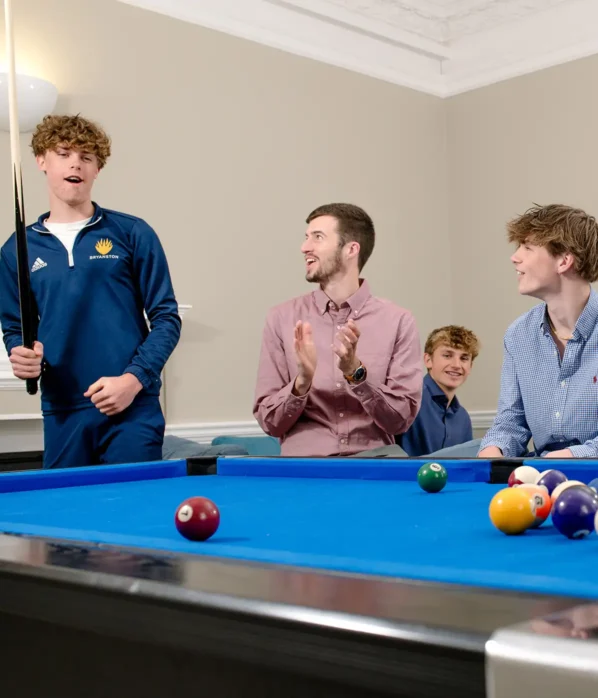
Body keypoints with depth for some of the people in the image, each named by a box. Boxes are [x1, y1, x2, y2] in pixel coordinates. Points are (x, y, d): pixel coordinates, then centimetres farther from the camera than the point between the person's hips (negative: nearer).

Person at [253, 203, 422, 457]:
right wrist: (302, 382, -16)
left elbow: (401, 420, -3)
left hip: (373, 458, 0)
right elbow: (269, 422, 2)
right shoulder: (282, 318, 2)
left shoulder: (398, 321, -1)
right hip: (304, 460, 1)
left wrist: (357, 372, -17)